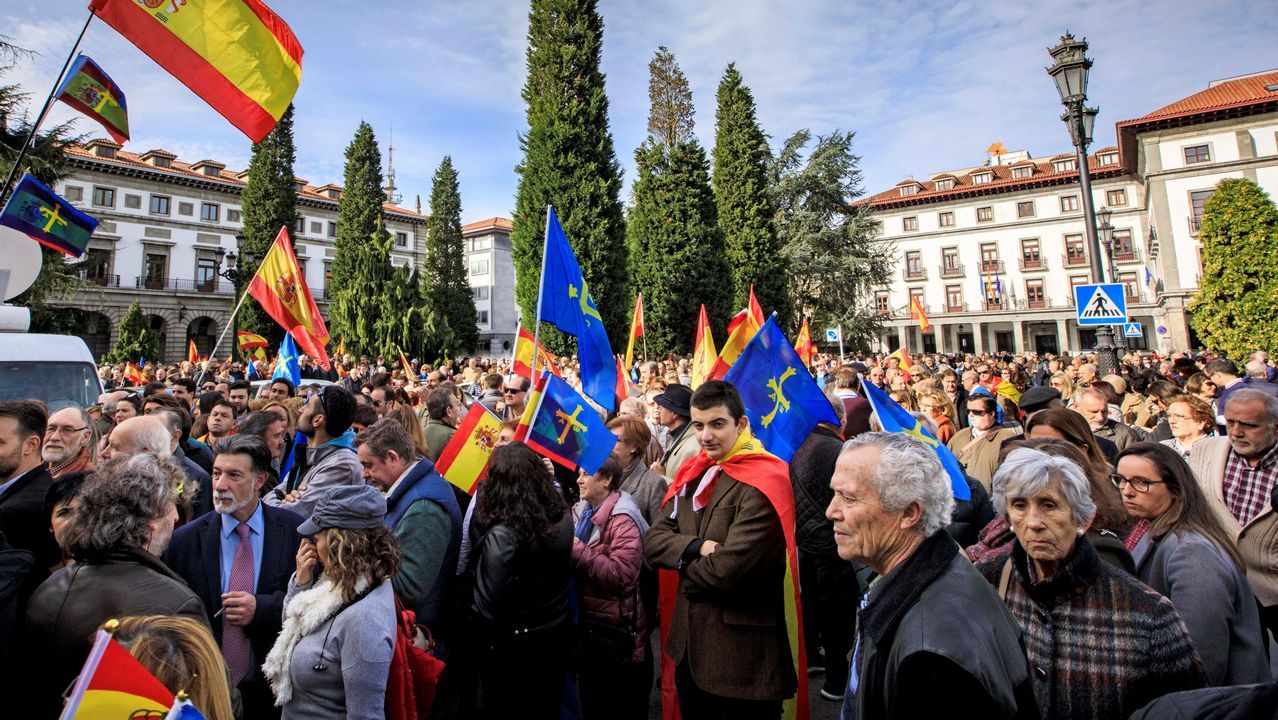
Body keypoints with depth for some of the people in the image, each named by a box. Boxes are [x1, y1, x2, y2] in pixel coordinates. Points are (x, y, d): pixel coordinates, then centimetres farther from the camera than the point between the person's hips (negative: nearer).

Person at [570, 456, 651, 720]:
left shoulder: (622, 519, -21)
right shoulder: (581, 511, 5)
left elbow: (622, 574, -31)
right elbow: (572, 557, 18)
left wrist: (578, 551, -26)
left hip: (615, 628, -8)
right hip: (587, 619, 8)